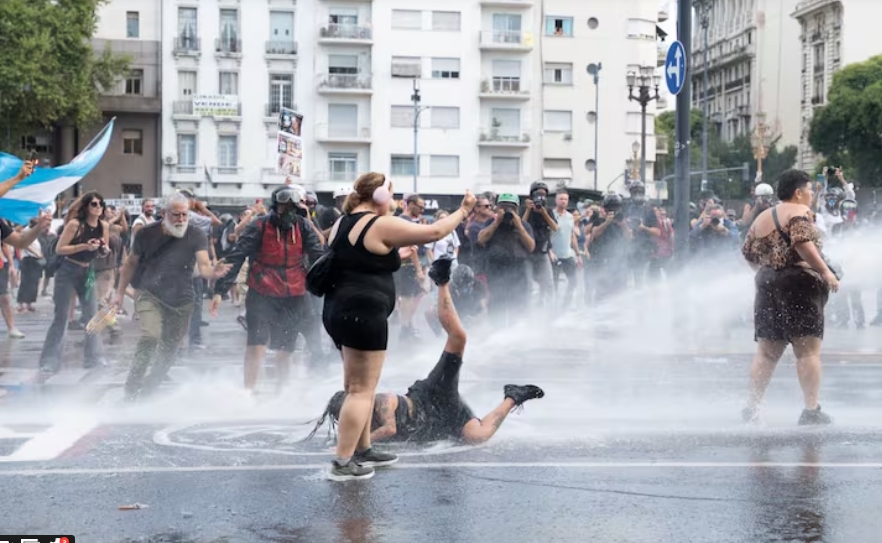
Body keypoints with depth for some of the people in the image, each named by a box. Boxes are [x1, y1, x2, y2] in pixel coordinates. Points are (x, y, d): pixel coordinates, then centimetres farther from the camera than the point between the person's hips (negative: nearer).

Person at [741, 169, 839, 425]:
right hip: (799, 282, -7)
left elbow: (749, 253, 17)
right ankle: (811, 409, -10)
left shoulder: (761, 218, 18)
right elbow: (802, 242, -20)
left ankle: (752, 407, 5)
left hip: (766, 283, 7)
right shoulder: (799, 211, -4)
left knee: (767, 352, 9)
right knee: (808, 349, -6)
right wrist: (826, 272, -19)